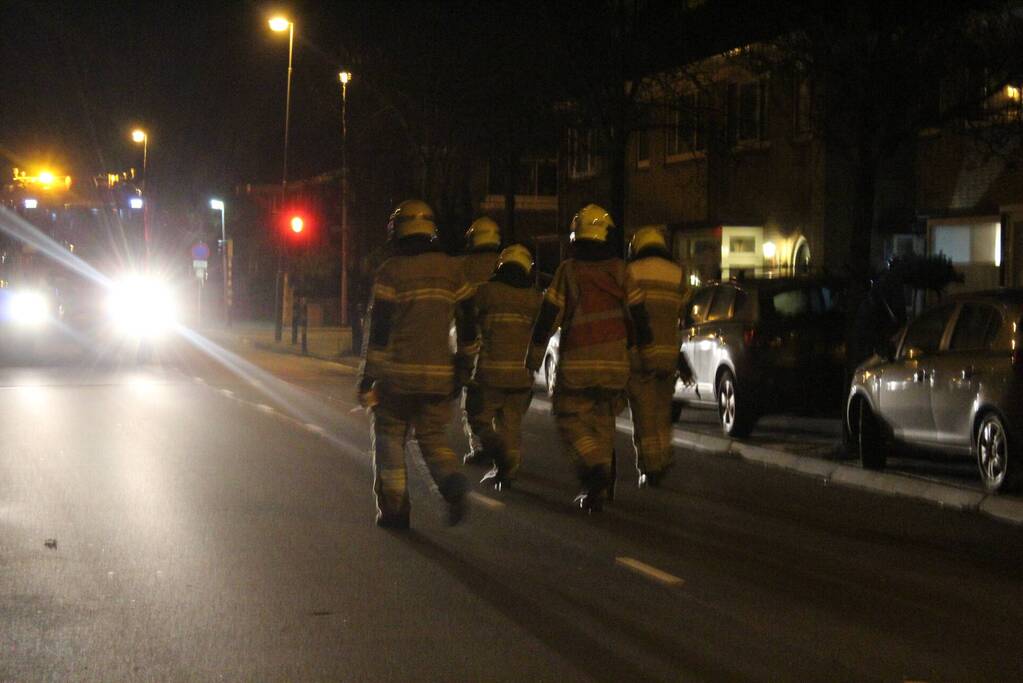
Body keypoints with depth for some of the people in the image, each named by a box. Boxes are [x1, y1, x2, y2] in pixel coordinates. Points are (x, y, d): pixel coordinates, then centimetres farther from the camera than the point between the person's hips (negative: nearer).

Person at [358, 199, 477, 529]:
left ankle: (394, 509, 7)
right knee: (433, 438, 13)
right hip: (437, 374, 3)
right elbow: (466, 322, 10)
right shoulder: (450, 268, 6)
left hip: (397, 373, -3)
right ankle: (453, 484, -15)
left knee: (389, 439, 10)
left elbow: (378, 329, -10)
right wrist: (462, 367, 20)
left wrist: (367, 379, -7)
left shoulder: (391, 270, -7)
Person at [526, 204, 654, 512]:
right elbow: (639, 316, 3)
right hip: (614, 364, 3)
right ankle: (596, 492, 12)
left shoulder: (568, 271, -6)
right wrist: (646, 353, 15)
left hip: (576, 364, -3)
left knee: (572, 420, 5)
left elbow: (547, 318, -5)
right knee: (603, 423, 14)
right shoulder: (620, 271, 1)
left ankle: (595, 467, -21)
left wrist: (534, 358, 4)